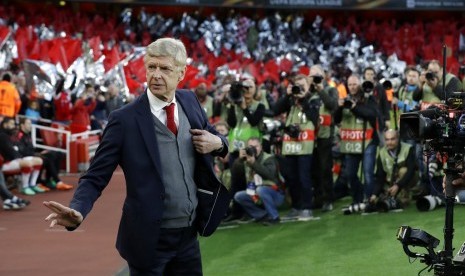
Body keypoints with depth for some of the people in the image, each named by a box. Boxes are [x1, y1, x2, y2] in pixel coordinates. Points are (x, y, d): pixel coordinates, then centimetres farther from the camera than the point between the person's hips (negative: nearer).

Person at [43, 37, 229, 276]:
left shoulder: (189, 101, 2)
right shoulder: (125, 119, -13)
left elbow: (210, 135, 19)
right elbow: (96, 177, -13)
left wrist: (217, 143, -6)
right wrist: (77, 211, -32)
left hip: (188, 235, 5)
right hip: (150, 240, -5)